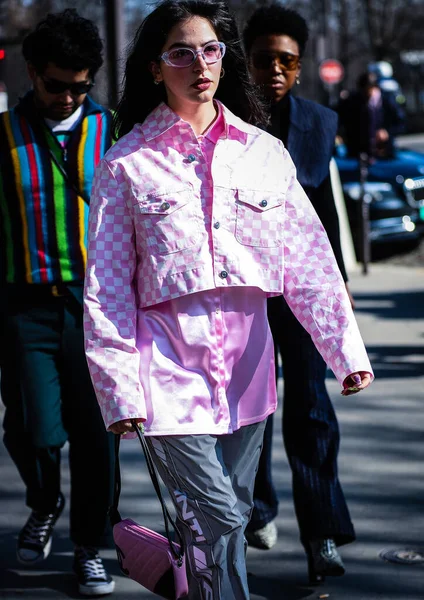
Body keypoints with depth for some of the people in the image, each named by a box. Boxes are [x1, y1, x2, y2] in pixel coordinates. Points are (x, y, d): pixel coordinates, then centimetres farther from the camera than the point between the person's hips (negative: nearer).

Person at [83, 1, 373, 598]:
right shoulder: (126, 163, 0)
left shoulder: (264, 152, 8)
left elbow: (310, 261, 6)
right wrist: (120, 389, -6)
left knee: (228, 521, 11)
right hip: (169, 367, -4)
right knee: (218, 522, -12)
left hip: (246, 364, 4)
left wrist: (347, 349, -5)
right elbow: (106, 287, -1)